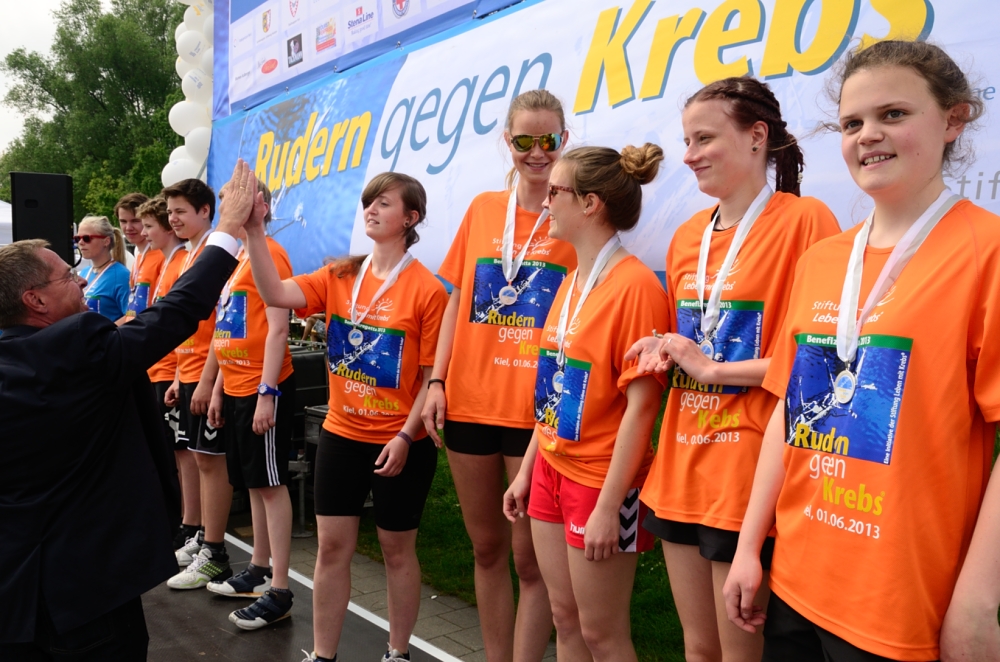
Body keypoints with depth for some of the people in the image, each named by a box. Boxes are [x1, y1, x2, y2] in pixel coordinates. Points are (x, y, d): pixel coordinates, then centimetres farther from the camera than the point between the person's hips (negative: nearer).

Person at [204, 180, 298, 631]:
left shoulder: (268, 254, -11)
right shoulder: (235, 258, 15)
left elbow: (278, 329, -17)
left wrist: (267, 392, -21)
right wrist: (219, 388, 18)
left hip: (262, 389, -9)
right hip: (235, 388, 9)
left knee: (270, 483, -3)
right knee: (252, 483, 16)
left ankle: (279, 592, 4)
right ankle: (258, 572, 29)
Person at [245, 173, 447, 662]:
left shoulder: (426, 290, -11)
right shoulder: (340, 277, 2)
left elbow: (434, 376, -10)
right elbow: (276, 294, -13)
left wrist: (405, 437, -17)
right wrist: (252, 229, -23)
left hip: (400, 443, -4)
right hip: (341, 435, 4)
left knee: (397, 549, 11)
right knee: (332, 546, 11)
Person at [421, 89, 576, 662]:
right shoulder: (482, 210, 10)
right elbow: (458, 301, 12)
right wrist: (437, 382, 5)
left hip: (539, 412, -4)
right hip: (470, 401, 5)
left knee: (530, 556, 3)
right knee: (486, 547, 15)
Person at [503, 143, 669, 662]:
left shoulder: (635, 285, -18)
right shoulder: (570, 283, 8)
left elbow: (640, 406, -20)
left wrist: (608, 506, -19)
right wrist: (527, 470, 14)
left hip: (599, 479, -8)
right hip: (551, 469, 8)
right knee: (564, 618, 18)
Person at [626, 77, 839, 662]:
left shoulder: (804, 220, -9)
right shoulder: (687, 237, 11)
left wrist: (713, 369, -13)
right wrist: (664, 351, 1)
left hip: (748, 475, -6)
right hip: (682, 466, 6)